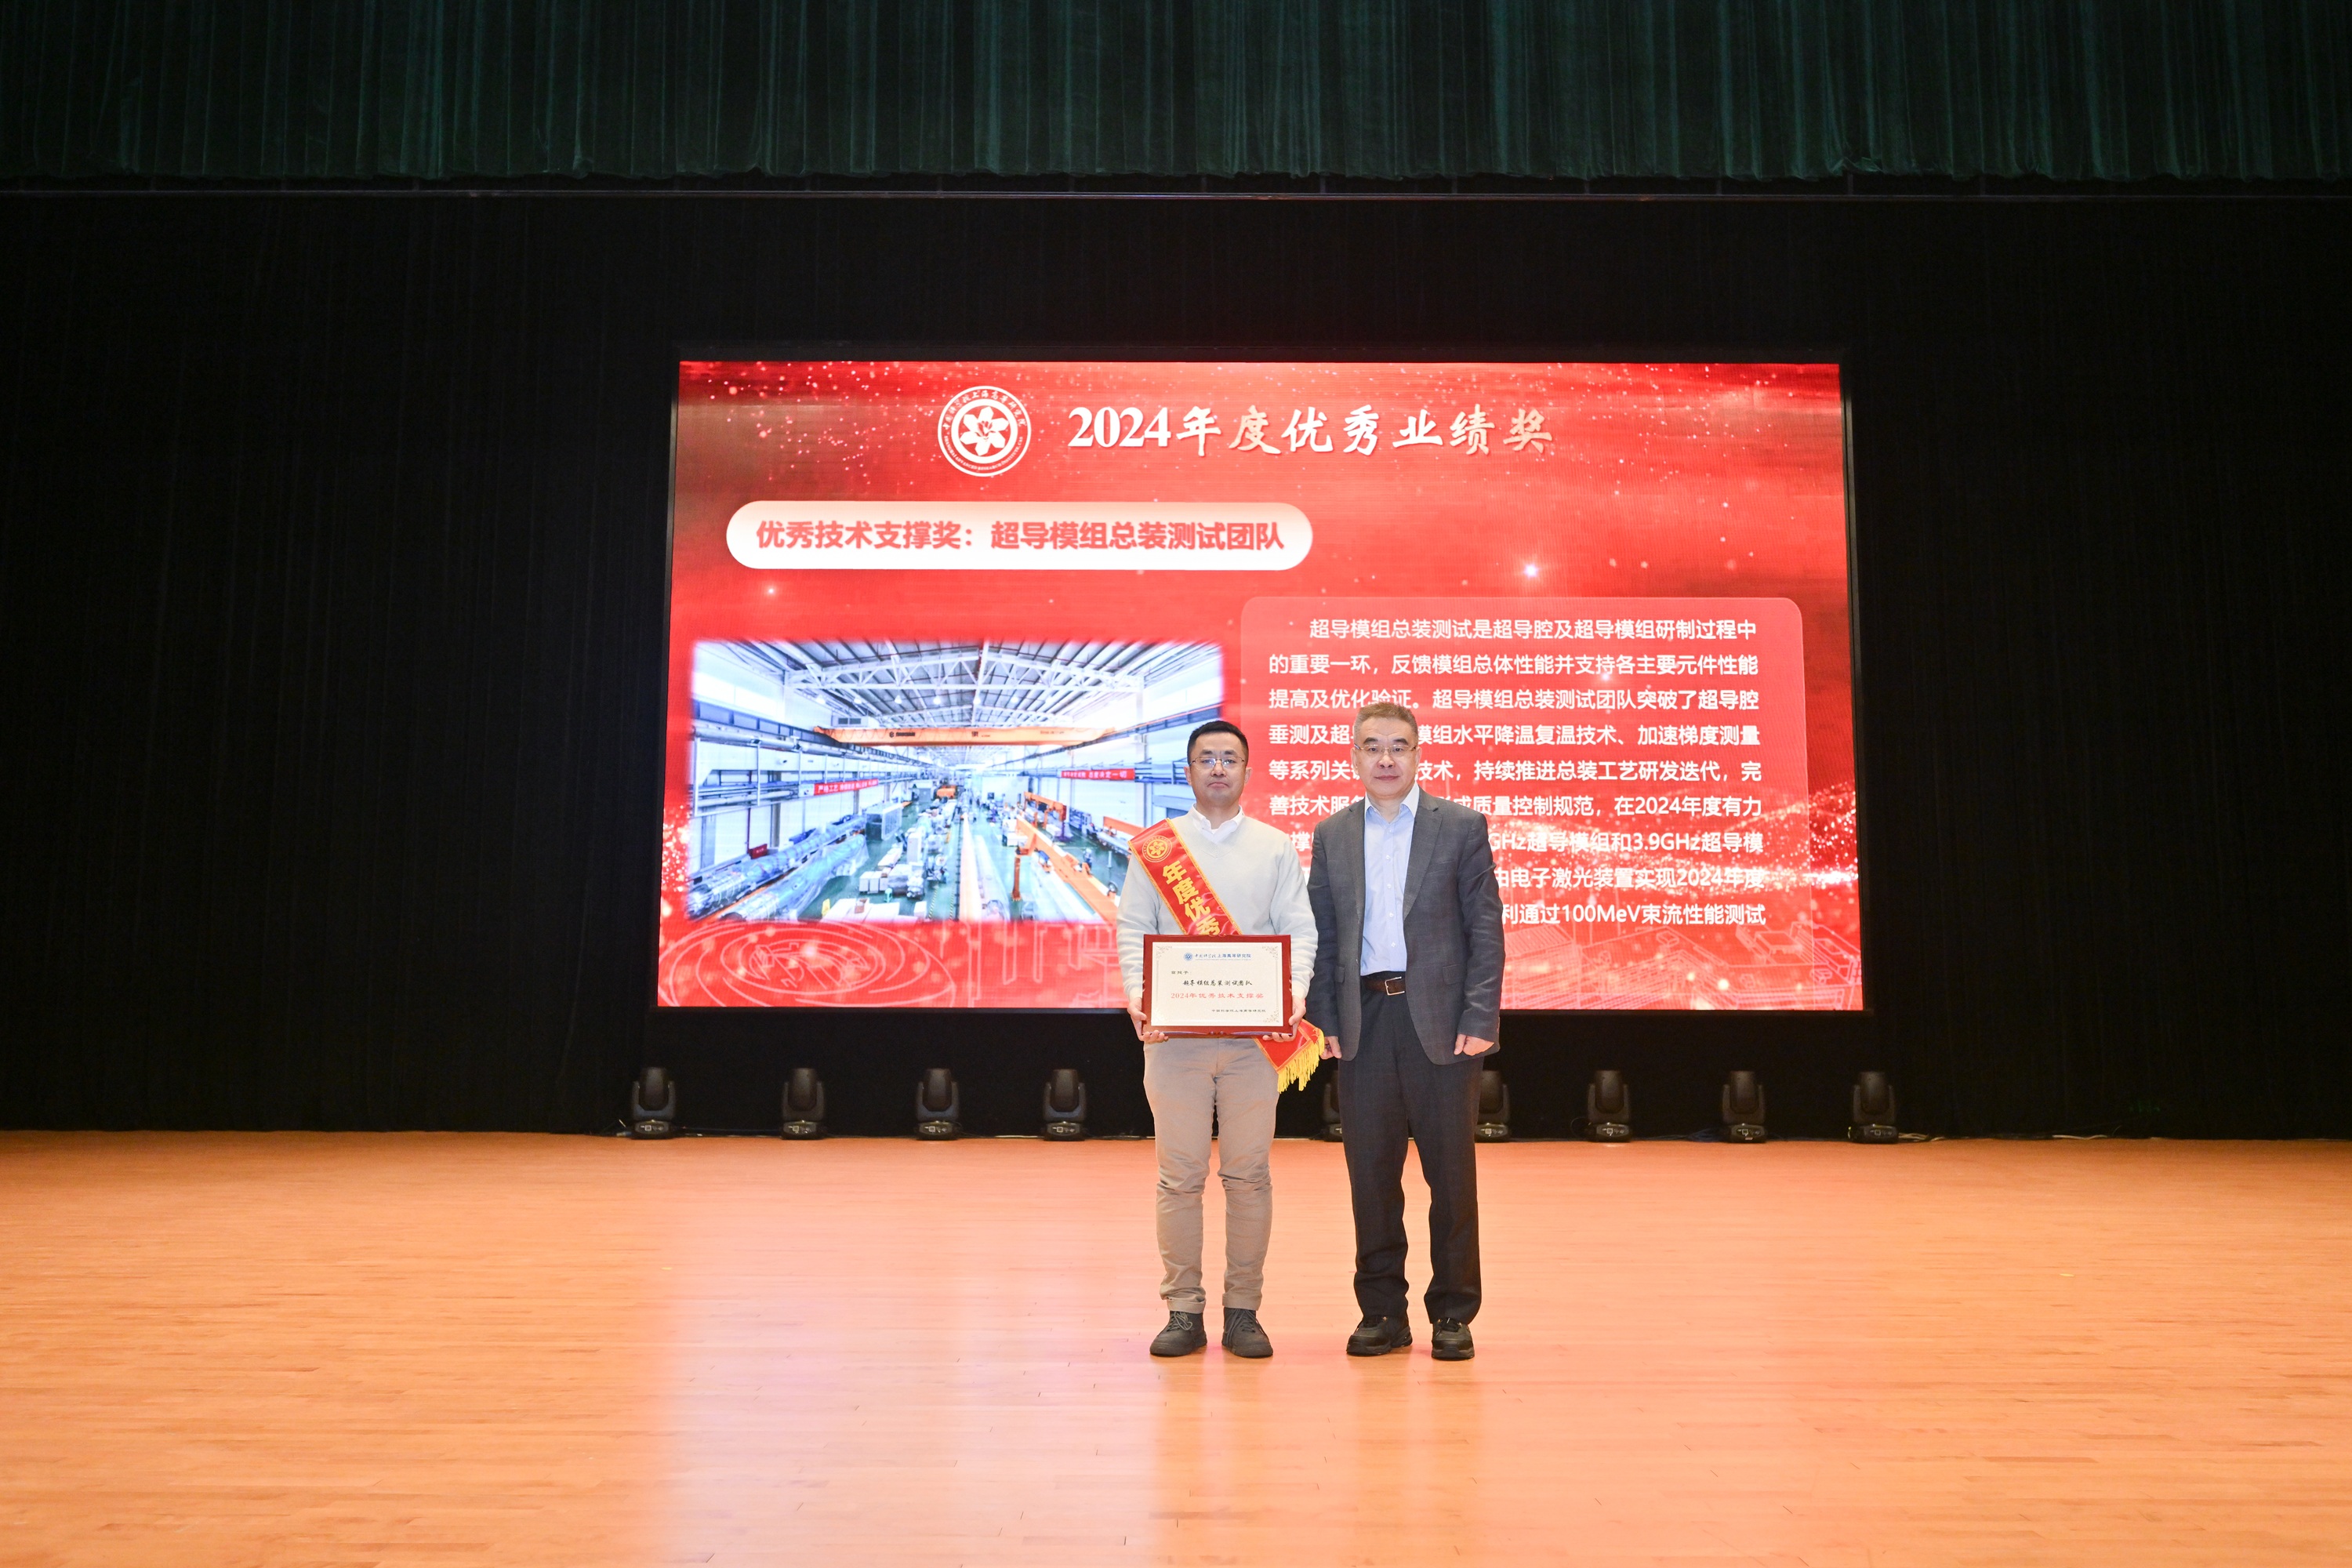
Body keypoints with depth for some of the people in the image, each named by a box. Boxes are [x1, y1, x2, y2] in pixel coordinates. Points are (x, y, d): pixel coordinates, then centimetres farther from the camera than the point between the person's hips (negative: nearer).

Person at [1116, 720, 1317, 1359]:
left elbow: (1299, 929, 6)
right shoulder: (1155, 845, 9)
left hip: (1254, 1031, 1)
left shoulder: (1276, 847, 10)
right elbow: (1133, 929, 5)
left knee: (1249, 1175, 3)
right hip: (1173, 1031, 0)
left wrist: (1294, 991, -12)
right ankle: (1183, 1311, 10)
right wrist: (1137, 994, -11)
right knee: (1180, 1176, 1)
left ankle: (1243, 1311, 13)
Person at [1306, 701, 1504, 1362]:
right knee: (1371, 1172, 7)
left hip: (1440, 1020, -2)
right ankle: (1381, 1311, 18)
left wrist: (1480, 1020, -9)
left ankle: (1453, 1313, 16)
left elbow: (1485, 929, -1)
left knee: (1452, 1171, 4)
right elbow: (1321, 935, 10)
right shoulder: (1331, 835, 10)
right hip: (1364, 1020, 2)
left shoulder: (1462, 826, 2)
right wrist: (1326, 1020, 1)